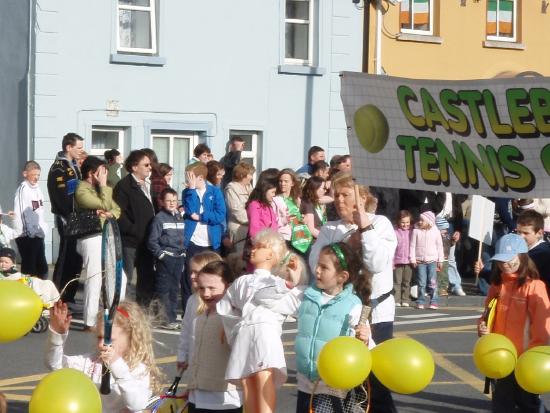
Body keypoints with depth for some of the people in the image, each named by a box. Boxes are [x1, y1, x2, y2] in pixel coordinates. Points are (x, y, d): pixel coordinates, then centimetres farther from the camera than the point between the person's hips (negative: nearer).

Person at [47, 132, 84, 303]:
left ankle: (69, 296, 20)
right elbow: (62, 198, -21)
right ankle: (59, 298, 0)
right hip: (67, 220, -9)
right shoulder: (59, 168, -14)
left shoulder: (74, 166, 16)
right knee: (67, 257, -6)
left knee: (76, 257, 11)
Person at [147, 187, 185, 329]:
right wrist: (160, 254, -14)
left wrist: (184, 252, 11)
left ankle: (172, 318, 17)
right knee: (164, 290, -4)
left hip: (179, 258, 6)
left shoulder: (179, 217, 12)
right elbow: (152, 241, -8)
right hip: (165, 258, -6)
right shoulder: (159, 218, -6)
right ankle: (166, 319, -1)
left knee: (174, 289, 11)